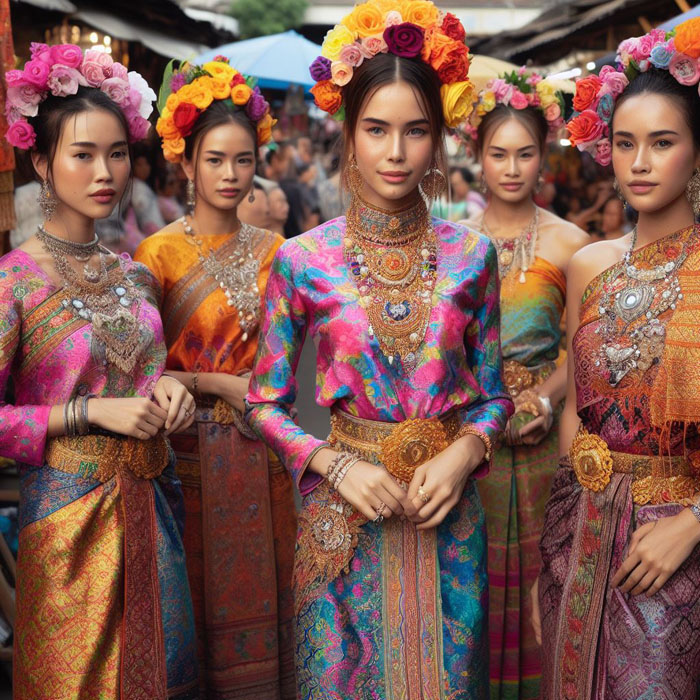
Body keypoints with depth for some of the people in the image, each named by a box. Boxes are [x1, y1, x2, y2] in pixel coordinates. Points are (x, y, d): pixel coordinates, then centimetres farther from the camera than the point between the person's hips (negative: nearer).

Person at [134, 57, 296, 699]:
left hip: (261, 454, 4)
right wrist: (220, 384, -14)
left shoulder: (273, 251, 6)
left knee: (263, 592, 12)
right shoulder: (159, 253, -7)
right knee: (202, 594, 7)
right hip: (191, 453, -3)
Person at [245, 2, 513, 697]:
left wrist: (464, 452, -12)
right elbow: (266, 402, -1)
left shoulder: (470, 255, -1)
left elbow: (493, 394, 7)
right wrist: (337, 465, -14)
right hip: (343, 516, -1)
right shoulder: (302, 260, -6)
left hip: (447, 512, 2)